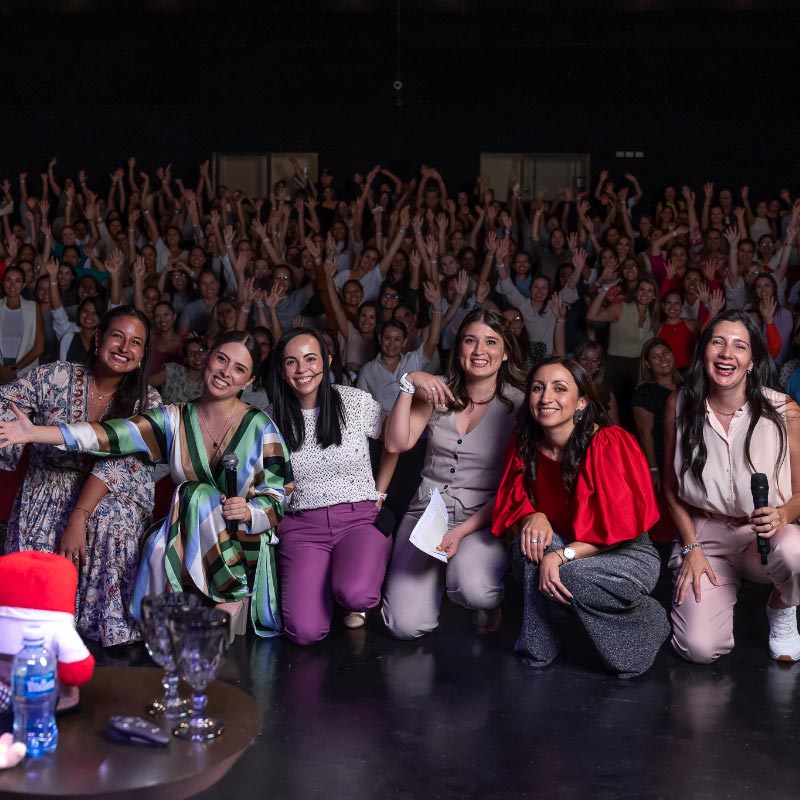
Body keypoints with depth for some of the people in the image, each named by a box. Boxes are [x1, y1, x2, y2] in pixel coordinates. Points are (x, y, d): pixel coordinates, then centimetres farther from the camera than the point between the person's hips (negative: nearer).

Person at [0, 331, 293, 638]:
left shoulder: (260, 427, -6)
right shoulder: (174, 419, 1)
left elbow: (278, 498, -5)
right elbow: (112, 435, -12)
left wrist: (248, 512, -28)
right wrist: (35, 433, -24)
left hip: (245, 544, -2)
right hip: (186, 539, 3)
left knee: (199, 495, -25)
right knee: (158, 546, -27)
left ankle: (230, 598, -15)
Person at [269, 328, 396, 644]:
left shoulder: (355, 401, -1)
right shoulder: (274, 419, 2)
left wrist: (378, 495, 8)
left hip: (359, 519, -1)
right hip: (302, 526, 1)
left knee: (355, 595, -34)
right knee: (305, 632, -19)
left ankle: (353, 596, 7)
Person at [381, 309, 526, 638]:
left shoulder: (517, 404, -4)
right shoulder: (438, 392, 6)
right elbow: (397, 444, -5)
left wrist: (463, 531, -17)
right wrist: (408, 384, -14)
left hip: (484, 517, -3)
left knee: (473, 589, -36)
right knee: (407, 625, -14)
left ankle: (489, 602, 4)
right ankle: (438, 574, 21)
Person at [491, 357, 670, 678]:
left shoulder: (610, 443, -22)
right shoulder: (525, 445, -5)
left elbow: (621, 526, -21)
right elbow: (515, 506, 1)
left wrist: (564, 555, -30)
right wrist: (532, 517, -23)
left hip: (627, 556, -4)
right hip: (568, 550, 4)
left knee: (572, 574, -34)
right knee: (531, 543, -27)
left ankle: (651, 620, -3)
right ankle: (536, 649, -10)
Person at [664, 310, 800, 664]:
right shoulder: (680, 405, -6)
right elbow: (672, 486, 5)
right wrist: (691, 547, -3)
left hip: (764, 535, -1)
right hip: (704, 533, 1)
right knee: (700, 649, -18)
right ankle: (719, 589, 19)